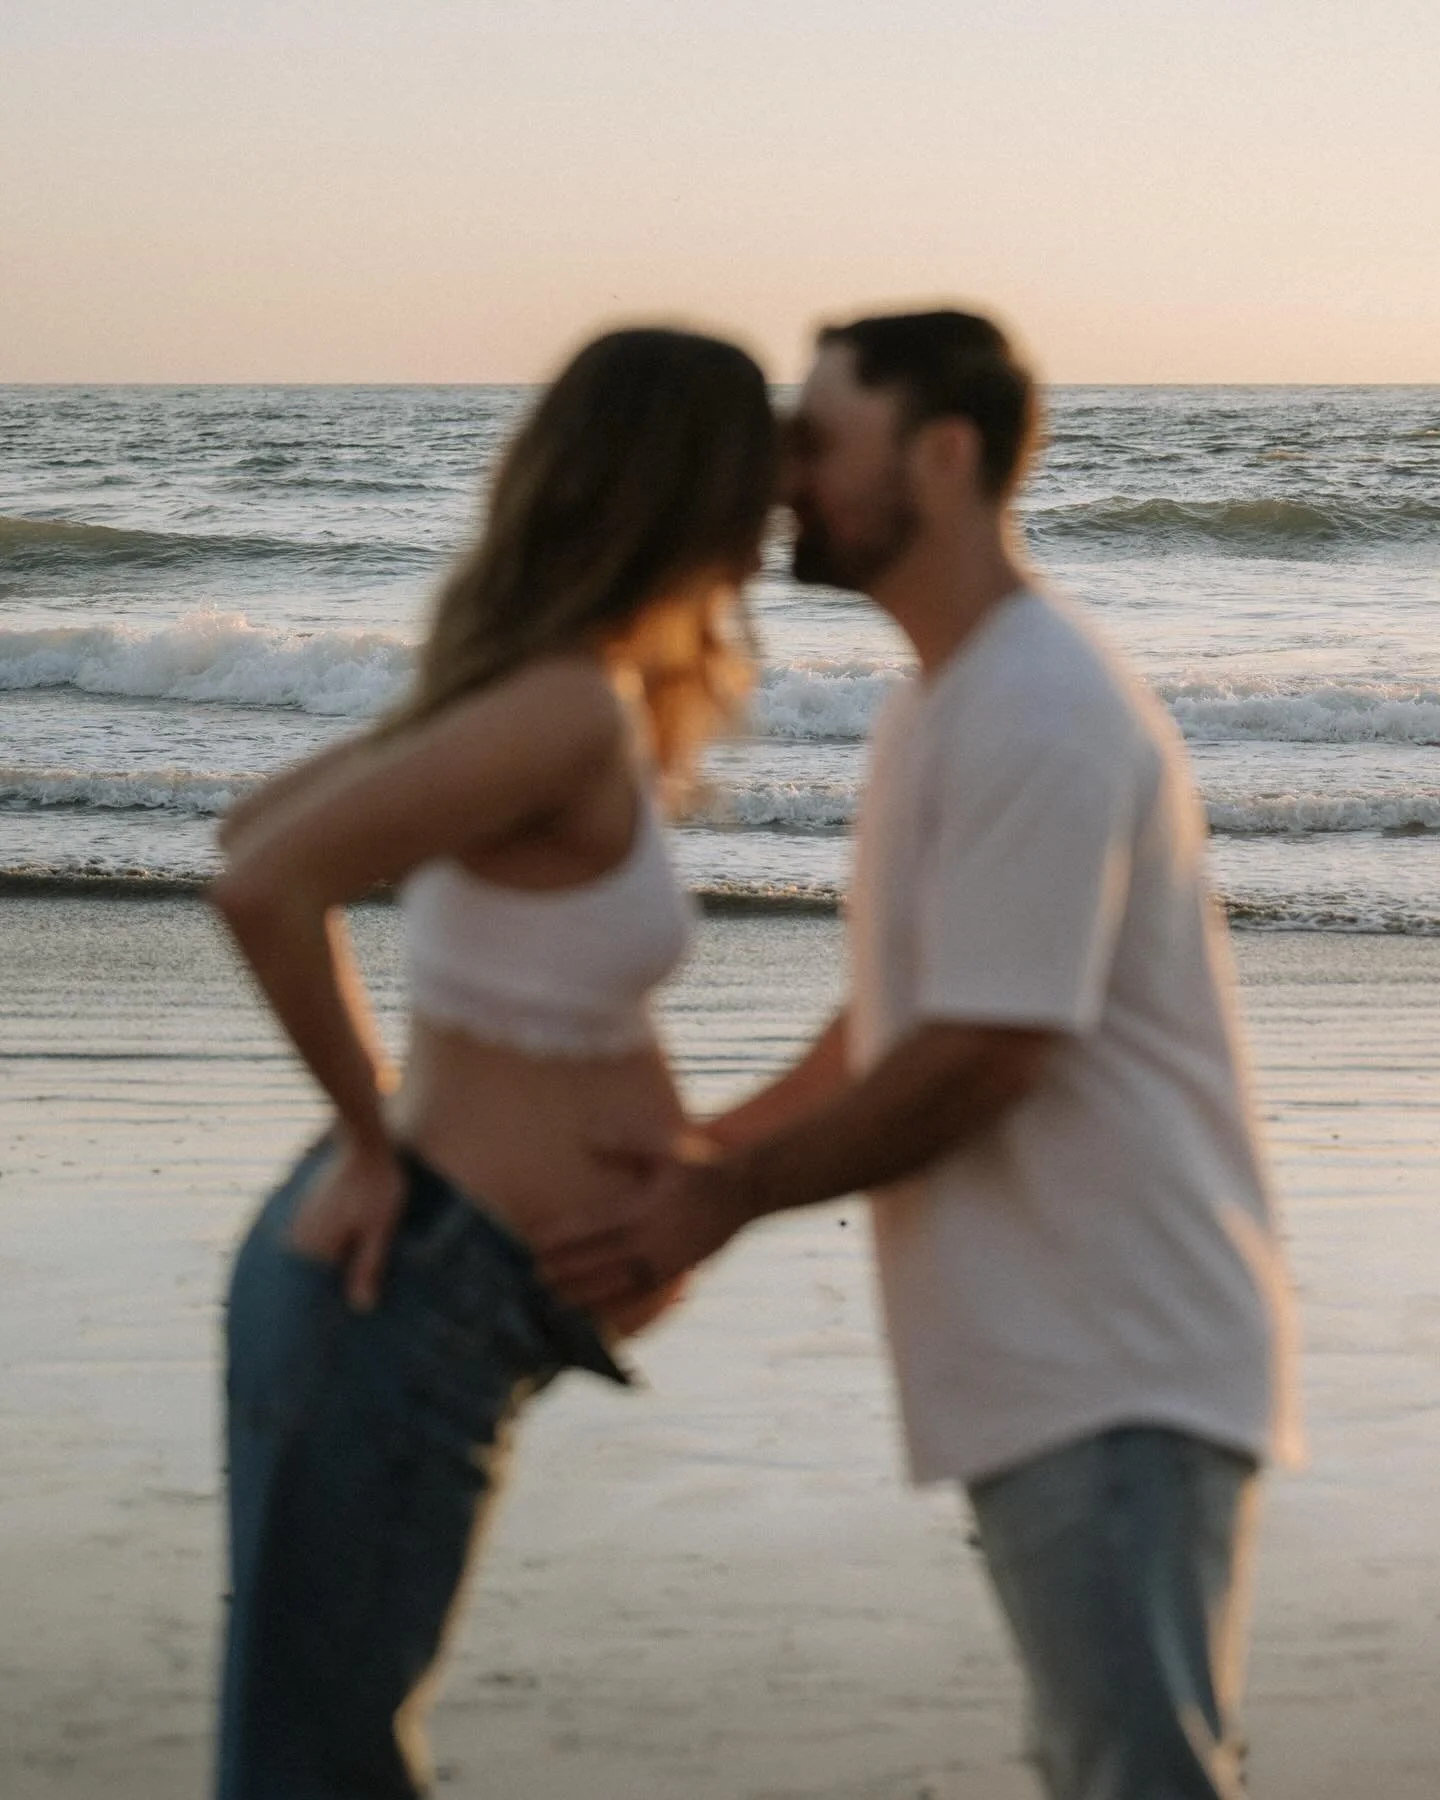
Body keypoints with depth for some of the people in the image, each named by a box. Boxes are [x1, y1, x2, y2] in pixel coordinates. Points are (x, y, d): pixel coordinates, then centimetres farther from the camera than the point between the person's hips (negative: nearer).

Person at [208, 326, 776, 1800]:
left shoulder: (524, 689, 8)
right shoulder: (570, 712, -19)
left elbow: (256, 827, 19)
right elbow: (262, 886, -29)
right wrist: (370, 1141, -15)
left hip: (433, 1299, 9)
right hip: (393, 1305, -9)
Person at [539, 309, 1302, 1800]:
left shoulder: (1039, 716, -17)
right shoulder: (941, 709, 16)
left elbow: (983, 1057, -20)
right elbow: (898, 1018, 22)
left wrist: (726, 1196, -12)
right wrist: (699, 1156, 17)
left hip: (1116, 1371, -10)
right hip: (1048, 1360, 10)